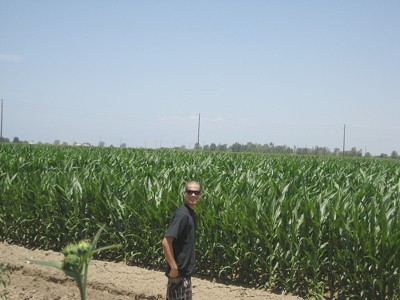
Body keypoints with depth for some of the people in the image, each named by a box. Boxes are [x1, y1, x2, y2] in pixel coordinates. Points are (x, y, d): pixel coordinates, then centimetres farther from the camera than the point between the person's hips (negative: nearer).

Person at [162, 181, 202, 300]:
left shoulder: (191, 213, 9)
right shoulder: (182, 214, -19)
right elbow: (166, 241, -25)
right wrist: (173, 267, -23)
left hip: (185, 269, 9)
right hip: (179, 270, -9)